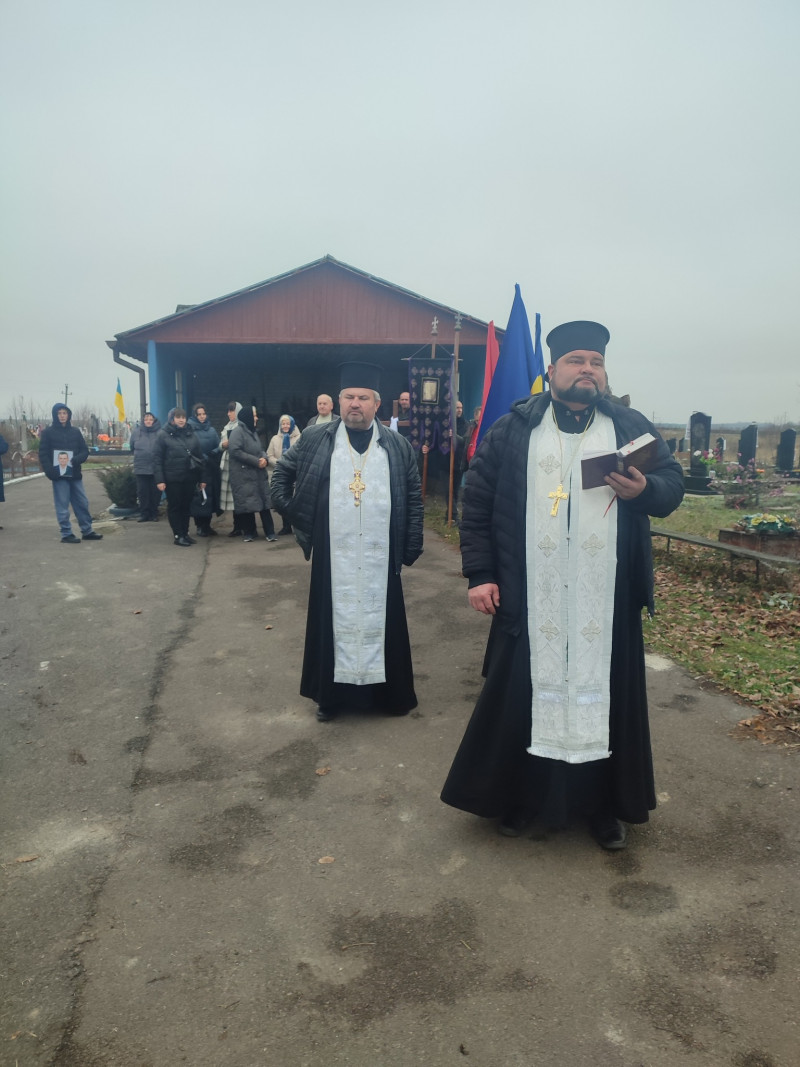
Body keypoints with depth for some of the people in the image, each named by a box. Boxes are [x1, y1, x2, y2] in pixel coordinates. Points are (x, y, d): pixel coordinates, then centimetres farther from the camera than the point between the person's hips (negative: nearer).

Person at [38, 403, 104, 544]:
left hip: (74, 474, 4)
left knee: (82, 503, 8)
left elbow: (84, 451, 9)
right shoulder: (48, 432, 1)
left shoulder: (75, 431, 10)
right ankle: (66, 534, 5)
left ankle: (87, 531, 18)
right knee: (63, 506, -1)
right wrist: (50, 471, -15)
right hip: (59, 475, -4)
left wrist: (75, 460, -12)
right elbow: (43, 454, -2)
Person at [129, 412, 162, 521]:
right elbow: (132, 447, 14)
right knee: (142, 492, 6)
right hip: (141, 468, 2)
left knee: (155, 492, 6)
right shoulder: (136, 432, 4)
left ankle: (154, 514, 18)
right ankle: (144, 513, 16)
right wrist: (139, 456, 13)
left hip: (156, 468, -2)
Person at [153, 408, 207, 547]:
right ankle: (178, 535, 9)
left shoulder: (190, 434, 10)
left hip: (190, 478, 4)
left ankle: (185, 533, 20)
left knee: (186, 506, 10)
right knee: (174, 506, 3)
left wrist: (202, 478, 5)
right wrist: (159, 480, -13)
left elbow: (199, 456, 10)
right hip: (172, 478, -4)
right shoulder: (163, 435, -2)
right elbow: (157, 458, -6)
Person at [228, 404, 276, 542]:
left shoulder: (253, 431, 15)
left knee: (263, 501, 3)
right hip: (243, 474, -7)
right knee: (247, 503, 1)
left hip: (258, 473, 7)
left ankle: (269, 532, 6)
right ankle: (249, 532, 13)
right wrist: (256, 461, -18)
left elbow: (260, 450, 20)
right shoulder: (237, 431, -11)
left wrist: (264, 458, -5)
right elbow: (235, 451, -21)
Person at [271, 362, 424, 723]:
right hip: (333, 559, 0)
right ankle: (332, 695, 20)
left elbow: (414, 499, 5)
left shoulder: (398, 447, 3)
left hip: (380, 559, 0)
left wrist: (411, 548, 0)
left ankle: (389, 692, 22)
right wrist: (289, 510, 4)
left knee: (381, 622, 8)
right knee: (335, 622, 8)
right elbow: (282, 471, 15)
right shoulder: (315, 442, 2)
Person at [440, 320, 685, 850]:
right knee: (526, 693, 8)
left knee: (604, 695, 10)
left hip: (607, 602, 2)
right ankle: (518, 795, 29)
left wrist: (645, 490, -14)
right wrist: (480, 573, -3)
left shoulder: (632, 427, 8)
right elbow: (477, 500, 2)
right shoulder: (514, 429, 3)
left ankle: (604, 804, 29)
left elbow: (674, 481, 9)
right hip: (530, 601, -1)